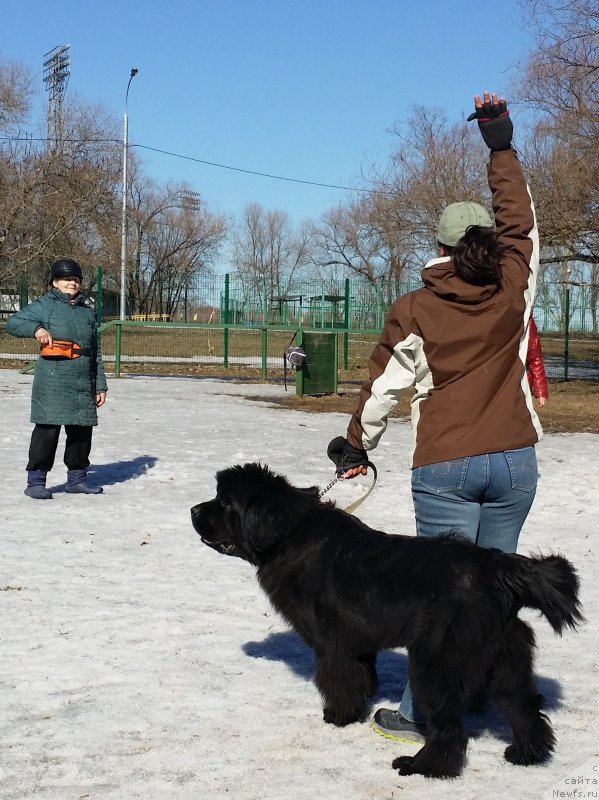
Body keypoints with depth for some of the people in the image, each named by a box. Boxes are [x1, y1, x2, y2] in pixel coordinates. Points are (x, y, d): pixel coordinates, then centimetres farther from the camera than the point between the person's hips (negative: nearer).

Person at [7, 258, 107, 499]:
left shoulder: (88, 312, 18)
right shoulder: (45, 305, 3)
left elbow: (96, 352, 19)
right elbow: (13, 323, -1)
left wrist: (100, 385, 15)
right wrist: (36, 328, -19)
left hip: (83, 383, 5)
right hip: (52, 380, -5)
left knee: (82, 430, 8)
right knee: (48, 430, -7)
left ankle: (77, 477, 20)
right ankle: (36, 480, -1)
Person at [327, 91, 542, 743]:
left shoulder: (415, 310, -7)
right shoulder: (514, 289, -2)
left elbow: (385, 384, 0)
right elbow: (520, 223, 14)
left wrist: (356, 444, 15)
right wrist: (502, 146, 24)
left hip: (444, 468, -3)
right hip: (514, 461, 3)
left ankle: (421, 714, 11)